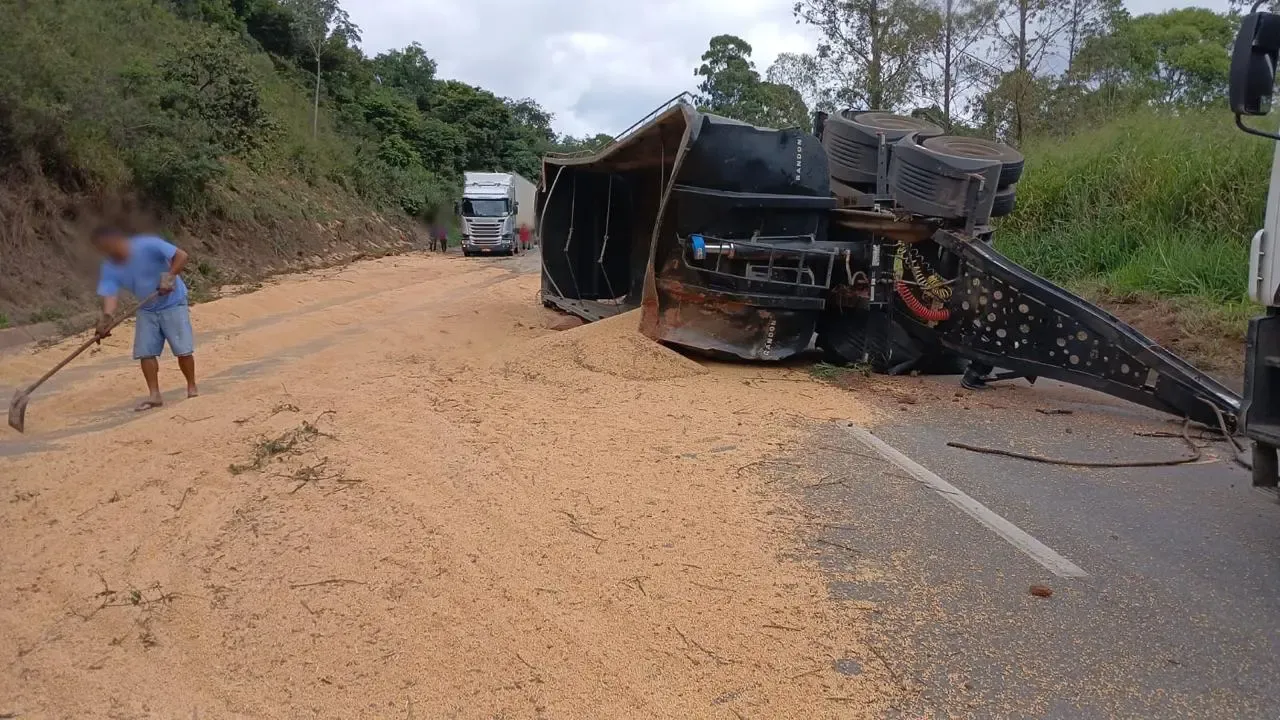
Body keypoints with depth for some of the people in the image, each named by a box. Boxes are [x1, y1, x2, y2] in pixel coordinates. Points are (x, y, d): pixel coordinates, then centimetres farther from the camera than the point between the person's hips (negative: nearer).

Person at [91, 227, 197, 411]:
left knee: (183, 349, -6)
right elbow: (110, 295, -19)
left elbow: (181, 256, -24)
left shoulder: (148, 246, -24)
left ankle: (192, 388, 11)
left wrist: (170, 276, -37)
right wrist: (106, 317, -36)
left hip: (172, 303, -5)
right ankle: (154, 395, 7)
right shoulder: (110, 269, -9)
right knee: (145, 352, -1)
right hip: (146, 310, 5)